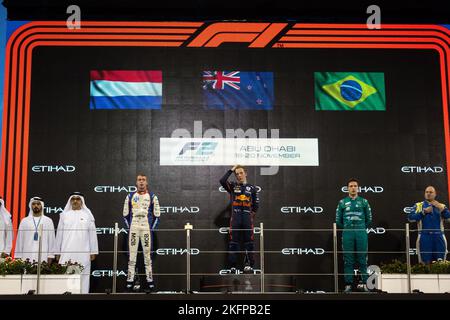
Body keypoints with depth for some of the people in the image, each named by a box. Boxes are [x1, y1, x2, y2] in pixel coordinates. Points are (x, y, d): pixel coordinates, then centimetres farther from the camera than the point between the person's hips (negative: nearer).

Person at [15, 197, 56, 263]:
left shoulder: (48, 221, 8)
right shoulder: (24, 221, 10)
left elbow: (51, 240, 6)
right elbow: (19, 240, 10)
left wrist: (50, 256, -1)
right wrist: (18, 257, 4)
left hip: (43, 257, -1)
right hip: (27, 257, 1)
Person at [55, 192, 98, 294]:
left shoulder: (87, 215, 6)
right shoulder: (64, 215, 9)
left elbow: (92, 234, 4)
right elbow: (59, 234, 10)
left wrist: (93, 252, 0)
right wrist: (57, 252, 7)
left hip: (83, 253, -1)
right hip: (66, 253, 1)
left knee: (83, 277, -3)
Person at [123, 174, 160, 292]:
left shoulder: (152, 197, 4)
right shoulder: (130, 196, 7)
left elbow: (157, 215, 6)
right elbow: (125, 214, 12)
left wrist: (151, 228, 1)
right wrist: (129, 227, 5)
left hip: (146, 229, -1)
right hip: (133, 229, 1)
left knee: (147, 254, 0)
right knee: (132, 255, 0)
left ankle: (150, 280, 5)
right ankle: (130, 281, 2)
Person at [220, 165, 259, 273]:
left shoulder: (252, 188, 11)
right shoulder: (232, 186, 9)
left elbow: (256, 204, 14)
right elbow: (222, 181, -10)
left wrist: (251, 214, 9)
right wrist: (231, 170, -4)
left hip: (248, 219, 1)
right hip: (235, 218, 0)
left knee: (249, 242, 0)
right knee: (233, 243, 0)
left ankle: (249, 264, 7)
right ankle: (232, 266, 4)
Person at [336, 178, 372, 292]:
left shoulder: (364, 202, 9)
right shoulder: (342, 203, 9)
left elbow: (369, 219, 13)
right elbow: (338, 220, 11)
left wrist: (362, 228, 12)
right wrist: (346, 229, 11)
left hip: (361, 234, 0)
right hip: (347, 235, 0)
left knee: (362, 259, -1)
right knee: (348, 260, 1)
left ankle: (365, 283, 3)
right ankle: (348, 284, 3)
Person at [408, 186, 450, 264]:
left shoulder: (441, 206, 14)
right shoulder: (418, 205, 12)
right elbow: (411, 218, -2)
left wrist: (441, 208, -20)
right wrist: (424, 212, -9)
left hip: (439, 237, 1)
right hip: (425, 237, -1)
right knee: (425, 262, -1)